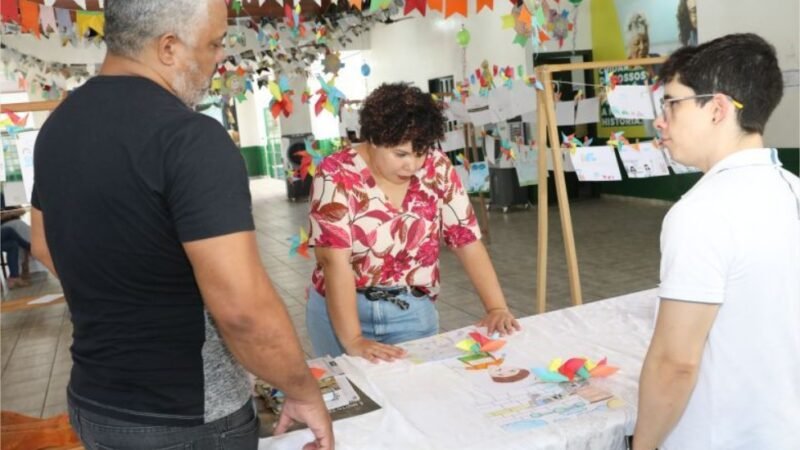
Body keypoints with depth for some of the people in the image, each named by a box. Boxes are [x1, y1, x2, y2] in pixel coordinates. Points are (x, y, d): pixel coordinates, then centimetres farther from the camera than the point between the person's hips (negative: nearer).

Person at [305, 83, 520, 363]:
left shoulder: (437, 169, -6)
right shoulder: (336, 175, -16)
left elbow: (467, 241, -5)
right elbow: (335, 261, -23)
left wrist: (497, 308, -14)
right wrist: (352, 340, -30)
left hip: (413, 313, 3)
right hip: (341, 310, -2)